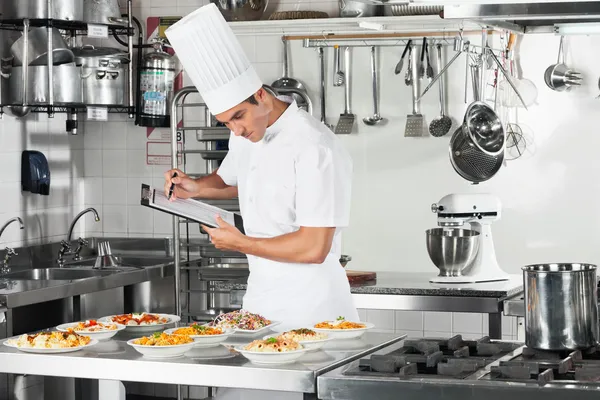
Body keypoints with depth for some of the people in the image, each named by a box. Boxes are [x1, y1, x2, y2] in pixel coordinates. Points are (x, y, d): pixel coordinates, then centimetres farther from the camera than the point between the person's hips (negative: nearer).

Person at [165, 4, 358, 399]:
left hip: (308, 305, -8)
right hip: (260, 297, 8)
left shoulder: (315, 149, -21)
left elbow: (313, 248, -24)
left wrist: (241, 243, -12)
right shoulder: (248, 134, 7)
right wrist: (196, 187, 7)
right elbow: (231, 180, 30)